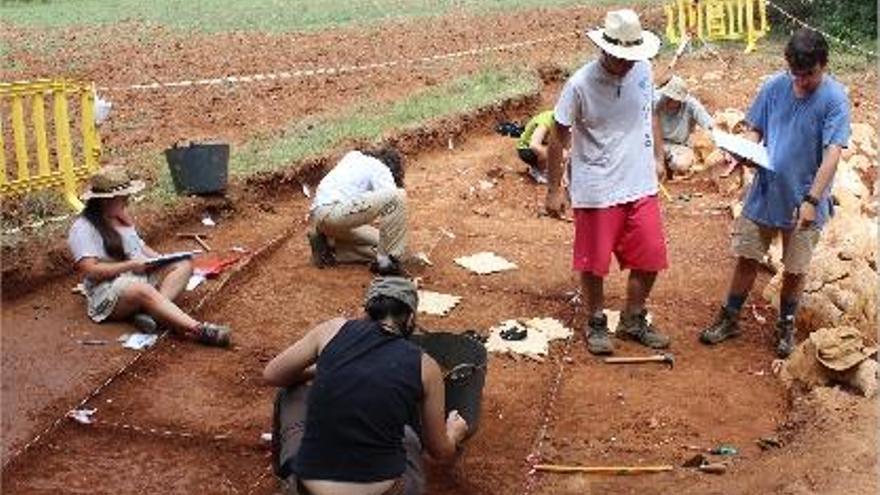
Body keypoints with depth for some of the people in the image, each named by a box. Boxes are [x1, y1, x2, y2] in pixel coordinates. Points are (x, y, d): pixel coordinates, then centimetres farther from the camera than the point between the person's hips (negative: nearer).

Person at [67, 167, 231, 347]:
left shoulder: (121, 217, 20)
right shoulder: (83, 229, -7)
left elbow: (140, 245, 24)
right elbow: (91, 270, -17)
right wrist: (130, 265, -15)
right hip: (109, 293, -9)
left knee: (184, 265, -11)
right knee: (144, 291, -39)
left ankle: (149, 312, -34)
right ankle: (198, 330, -55)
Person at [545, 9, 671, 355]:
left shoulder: (643, 71, -3)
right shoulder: (580, 84, -17)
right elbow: (558, 138, -9)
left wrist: (658, 158, 12)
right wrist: (555, 189, -6)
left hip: (641, 187, 5)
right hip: (596, 192, -4)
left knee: (649, 259, 10)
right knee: (594, 263, 8)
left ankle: (633, 320, 32)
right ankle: (596, 323, 31)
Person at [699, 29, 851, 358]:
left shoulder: (835, 99, -15)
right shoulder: (774, 87, -4)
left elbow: (832, 155, -20)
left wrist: (812, 201, -27)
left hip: (803, 199, -3)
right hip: (764, 192, 3)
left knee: (794, 269, 11)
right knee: (747, 257, 11)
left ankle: (786, 326, 32)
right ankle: (729, 319, 27)